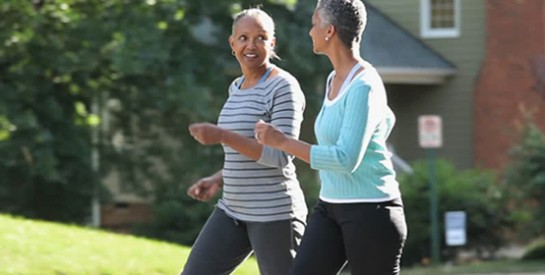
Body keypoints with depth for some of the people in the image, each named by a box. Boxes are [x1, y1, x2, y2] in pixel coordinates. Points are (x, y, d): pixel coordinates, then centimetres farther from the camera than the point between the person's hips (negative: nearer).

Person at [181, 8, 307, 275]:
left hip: (274, 214, -8)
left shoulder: (284, 87, -12)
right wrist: (217, 181, 8)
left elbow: (281, 156, -20)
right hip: (234, 211, 8)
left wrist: (222, 136, -24)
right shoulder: (238, 88, 14)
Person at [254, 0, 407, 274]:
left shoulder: (363, 87, -19)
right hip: (332, 209, 9)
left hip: (370, 211, -9)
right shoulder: (336, 79, 10)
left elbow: (345, 160, -27)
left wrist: (282, 141, -23)